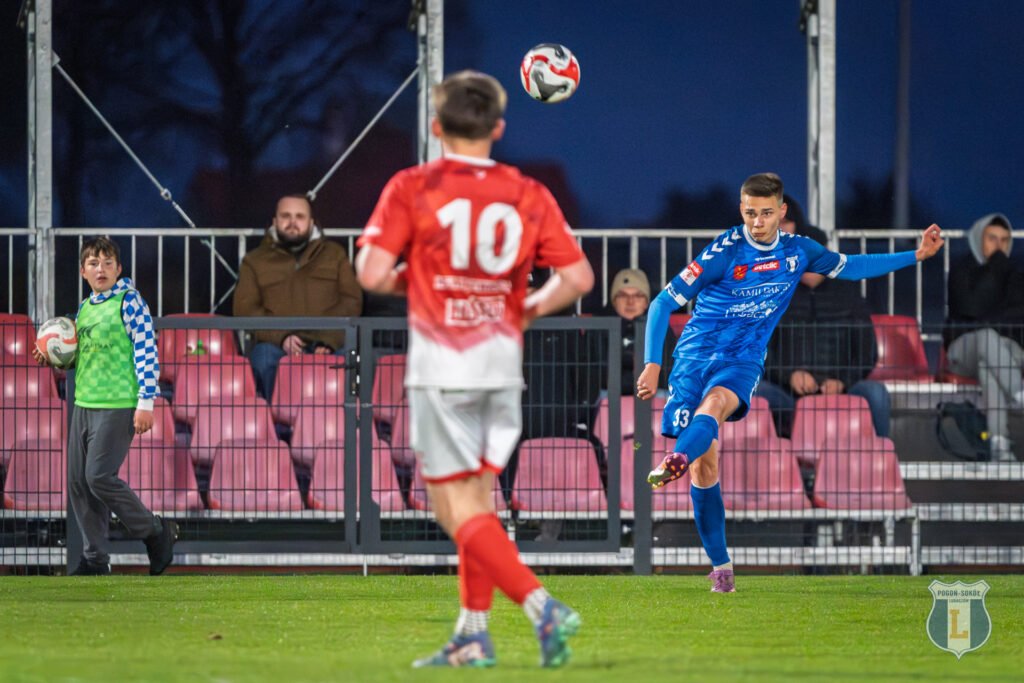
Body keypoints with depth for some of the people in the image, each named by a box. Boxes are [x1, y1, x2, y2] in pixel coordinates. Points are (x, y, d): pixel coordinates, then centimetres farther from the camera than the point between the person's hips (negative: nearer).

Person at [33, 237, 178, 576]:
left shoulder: (129, 301, -7)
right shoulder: (85, 308, 15)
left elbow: (146, 352, -12)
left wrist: (145, 402, -18)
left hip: (118, 406, -8)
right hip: (83, 405, 8)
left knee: (99, 477, -15)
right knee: (78, 482, 4)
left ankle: (156, 533, 2)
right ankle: (95, 557, 11)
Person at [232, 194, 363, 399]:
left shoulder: (335, 254, 20)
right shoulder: (254, 261, 18)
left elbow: (352, 301, 10)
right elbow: (245, 309, 7)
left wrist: (329, 340, -9)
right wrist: (281, 336, -12)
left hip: (328, 345, 0)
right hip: (276, 345, 0)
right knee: (263, 358, -35)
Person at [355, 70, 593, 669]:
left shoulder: (411, 188, -5)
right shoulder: (528, 195, 4)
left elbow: (372, 274, -12)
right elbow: (578, 276, -1)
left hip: (441, 366, -4)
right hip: (503, 363, 4)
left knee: (459, 508, -2)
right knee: (477, 498, 17)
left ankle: (543, 607, -19)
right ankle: (473, 634, 16)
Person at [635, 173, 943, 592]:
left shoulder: (797, 251, 5)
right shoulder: (724, 252, -9)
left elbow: (849, 267, 23)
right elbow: (664, 303, -6)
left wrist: (916, 255, 18)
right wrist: (652, 365, -13)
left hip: (742, 360, 1)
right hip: (696, 355, -1)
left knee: (716, 402, -35)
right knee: (704, 463, -8)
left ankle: (675, 462, -64)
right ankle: (720, 566, 3)